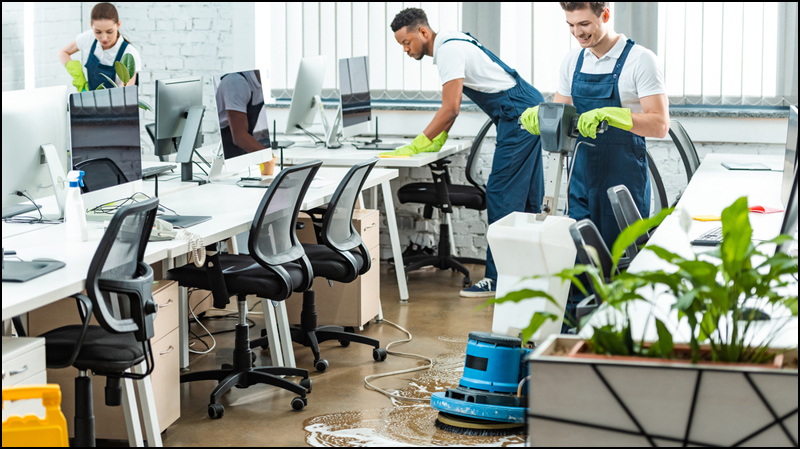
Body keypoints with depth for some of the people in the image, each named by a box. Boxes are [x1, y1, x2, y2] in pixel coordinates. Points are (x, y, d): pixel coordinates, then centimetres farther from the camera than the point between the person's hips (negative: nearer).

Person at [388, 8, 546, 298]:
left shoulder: (449, 51, -18)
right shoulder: (449, 44, 14)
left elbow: (451, 109, -22)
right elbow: (451, 105, 22)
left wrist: (415, 147, -17)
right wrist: (438, 139, 16)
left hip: (519, 116, -10)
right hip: (530, 111, 10)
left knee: (502, 196, -10)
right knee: (526, 196, 14)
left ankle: (497, 278, -10)